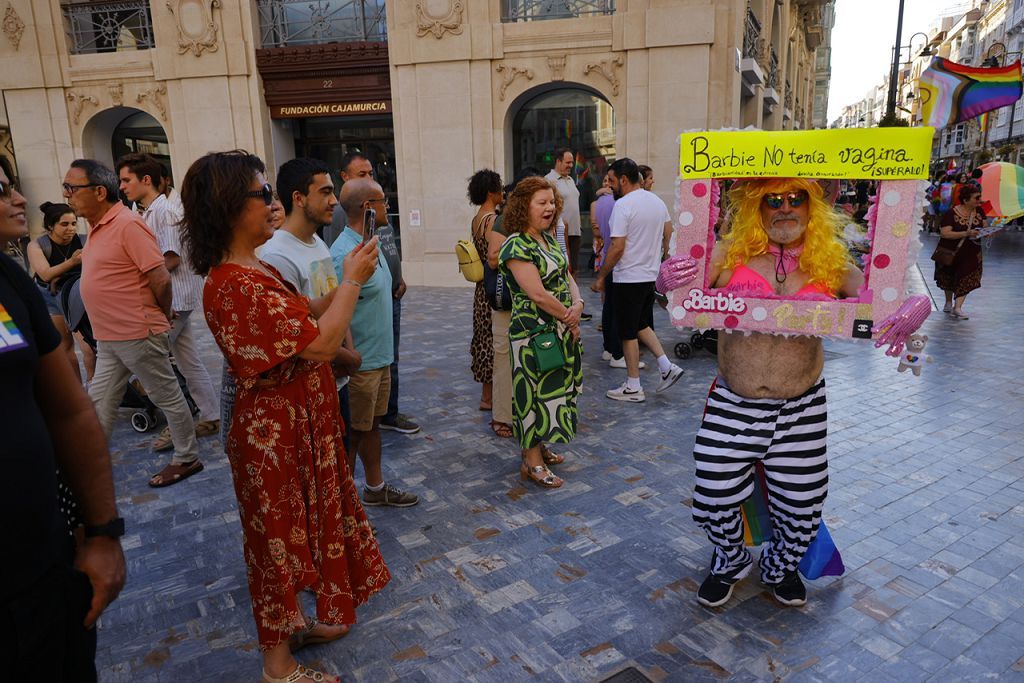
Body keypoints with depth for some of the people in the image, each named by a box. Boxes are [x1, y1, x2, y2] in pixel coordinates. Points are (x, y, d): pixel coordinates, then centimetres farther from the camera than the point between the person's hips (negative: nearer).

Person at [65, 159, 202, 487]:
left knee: (168, 397, 7)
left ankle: (187, 459, 21)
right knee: (98, 404, 14)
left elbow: (161, 279, -20)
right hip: (108, 337, 9)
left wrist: (162, 317, -4)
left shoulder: (128, 224, -18)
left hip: (138, 335, -9)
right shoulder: (97, 226, 11)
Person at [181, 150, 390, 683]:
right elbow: (321, 343, -29)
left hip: (296, 423, 10)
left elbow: (306, 316, 13)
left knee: (296, 526, 23)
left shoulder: (255, 271, 5)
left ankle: (293, 622, 45)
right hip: (273, 432, -9)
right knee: (279, 534, 8)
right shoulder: (236, 285, -27)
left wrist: (348, 280, 1)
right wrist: (352, 281, -17)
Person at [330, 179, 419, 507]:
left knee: (372, 424, 21)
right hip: (359, 365, -9)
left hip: (380, 358, 9)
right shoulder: (345, 254, -23)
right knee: (352, 433, 6)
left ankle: (375, 487, 37)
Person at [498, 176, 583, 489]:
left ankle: (538, 444, 34)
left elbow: (566, 277, 11)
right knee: (536, 392, 0)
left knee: (553, 389, 17)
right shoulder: (517, 246, -17)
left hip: (561, 330, 9)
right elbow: (538, 294, -22)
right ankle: (532, 463, 13)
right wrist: (569, 319, -13)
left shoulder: (548, 238, 10)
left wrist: (578, 304, -9)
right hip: (534, 332, -9)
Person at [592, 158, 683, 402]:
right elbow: (668, 234, 17)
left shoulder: (623, 205, -17)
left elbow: (618, 247, -20)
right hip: (650, 275, 8)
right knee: (641, 325, 21)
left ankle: (633, 387, 10)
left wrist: (600, 277, -12)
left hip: (629, 279, -8)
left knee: (628, 333, 2)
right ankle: (667, 366, 13)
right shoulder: (657, 201, 9)